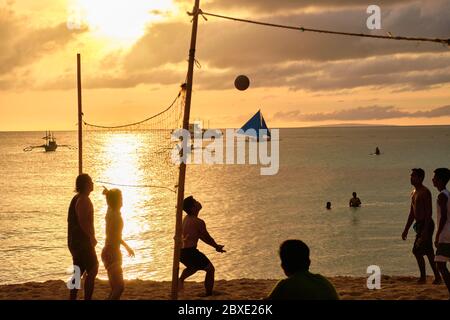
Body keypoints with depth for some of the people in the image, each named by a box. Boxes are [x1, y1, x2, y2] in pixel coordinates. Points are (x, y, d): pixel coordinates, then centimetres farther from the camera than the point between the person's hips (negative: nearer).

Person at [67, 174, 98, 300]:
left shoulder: (77, 199, 15)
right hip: (83, 242, -10)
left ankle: (72, 298, 17)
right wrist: (92, 237, -17)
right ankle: (87, 298, -6)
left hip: (76, 241, 10)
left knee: (79, 272, 14)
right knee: (92, 271, -5)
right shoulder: (83, 200, -17)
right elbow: (83, 221, -26)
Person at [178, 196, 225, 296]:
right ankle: (209, 294, 11)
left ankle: (181, 279, 15)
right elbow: (207, 238, -2)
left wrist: (215, 246, 23)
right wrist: (217, 246, 17)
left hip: (181, 251, 8)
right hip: (189, 251, -8)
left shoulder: (186, 219, 14)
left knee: (193, 266, 36)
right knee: (210, 269, 8)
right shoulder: (199, 222, -13)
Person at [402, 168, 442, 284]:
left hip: (426, 225, -9)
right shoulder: (414, 193, 16)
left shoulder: (425, 192, -13)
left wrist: (425, 230, -25)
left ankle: (423, 277, -3)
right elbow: (412, 213, 22)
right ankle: (437, 277, 15)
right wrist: (406, 230, 21)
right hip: (419, 225, 9)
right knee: (429, 252, 11)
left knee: (417, 251, -11)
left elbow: (429, 212, -19)